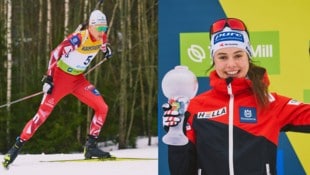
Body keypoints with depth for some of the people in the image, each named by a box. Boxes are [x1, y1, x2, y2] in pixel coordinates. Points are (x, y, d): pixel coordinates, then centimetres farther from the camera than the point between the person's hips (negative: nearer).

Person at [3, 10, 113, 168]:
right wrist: (48, 79, -26)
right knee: (43, 113, -11)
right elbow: (55, 54, -24)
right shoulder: (77, 38, -27)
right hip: (61, 77, -6)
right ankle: (17, 146, -1)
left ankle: (91, 146, -1)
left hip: (78, 79, 6)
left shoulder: (101, 37, -6)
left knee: (102, 107, -8)